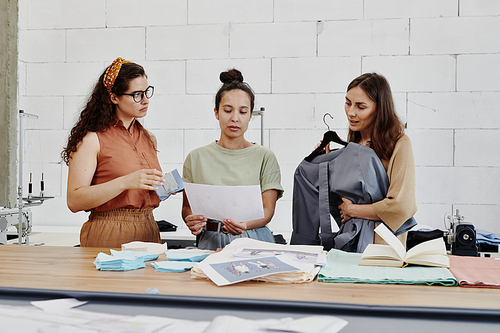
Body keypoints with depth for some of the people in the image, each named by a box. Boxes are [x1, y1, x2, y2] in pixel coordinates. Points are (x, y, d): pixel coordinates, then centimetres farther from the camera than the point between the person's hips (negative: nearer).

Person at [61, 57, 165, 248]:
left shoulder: (148, 139, 13)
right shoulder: (92, 139, -6)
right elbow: (74, 201, -14)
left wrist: (163, 187, 3)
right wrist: (125, 182, -22)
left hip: (148, 233, 5)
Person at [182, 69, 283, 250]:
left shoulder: (265, 157, 7)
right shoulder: (196, 158, 11)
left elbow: (268, 210, 1)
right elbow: (186, 205, 13)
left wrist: (245, 225, -21)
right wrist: (191, 220, -11)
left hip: (254, 240, 0)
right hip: (210, 240, 1)